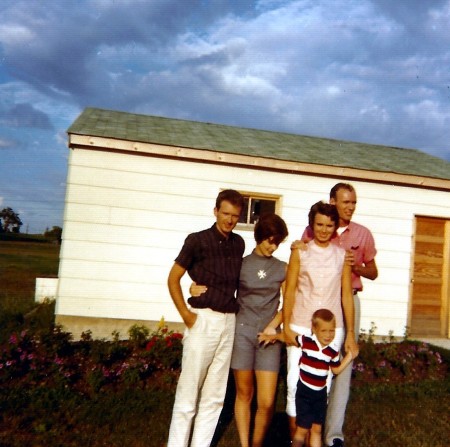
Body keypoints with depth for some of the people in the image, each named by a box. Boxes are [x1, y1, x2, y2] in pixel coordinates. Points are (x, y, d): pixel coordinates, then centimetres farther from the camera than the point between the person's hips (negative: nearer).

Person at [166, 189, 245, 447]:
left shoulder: (239, 244, 9)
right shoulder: (197, 240, -5)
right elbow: (173, 278, -2)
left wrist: (236, 308, 8)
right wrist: (185, 313, -9)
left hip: (229, 321, 5)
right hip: (203, 319, -5)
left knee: (215, 395, 11)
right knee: (188, 392, 1)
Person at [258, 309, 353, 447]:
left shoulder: (333, 350, -6)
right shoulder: (306, 341, -15)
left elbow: (336, 369, 9)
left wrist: (349, 356, 0)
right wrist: (271, 337, -2)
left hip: (320, 394, 3)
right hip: (304, 391, -3)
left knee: (317, 429, 14)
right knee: (303, 428, 3)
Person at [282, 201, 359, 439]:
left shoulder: (342, 255, 6)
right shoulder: (300, 252, 2)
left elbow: (346, 295, 5)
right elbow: (289, 292, 1)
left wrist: (350, 333, 4)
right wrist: (286, 326, -7)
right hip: (300, 327, -1)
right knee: (296, 384, 1)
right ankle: (295, 439, 16)